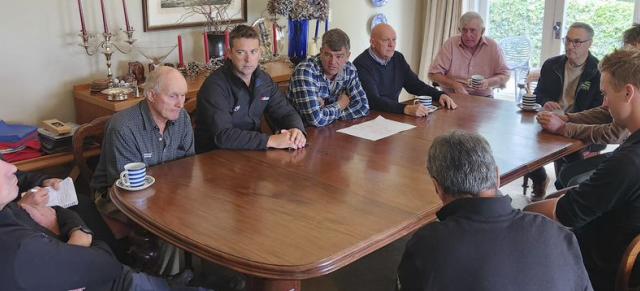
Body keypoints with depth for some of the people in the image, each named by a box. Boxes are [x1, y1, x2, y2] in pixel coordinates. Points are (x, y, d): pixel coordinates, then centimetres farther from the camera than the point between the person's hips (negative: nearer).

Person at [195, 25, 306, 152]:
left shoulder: (264, 80, 4)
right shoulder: (215, 85, -17)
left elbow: (286, 112, 8)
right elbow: (222, 135, -27)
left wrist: (297, 130, -15)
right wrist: (271, 140, -31)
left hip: (252, 153, 6)